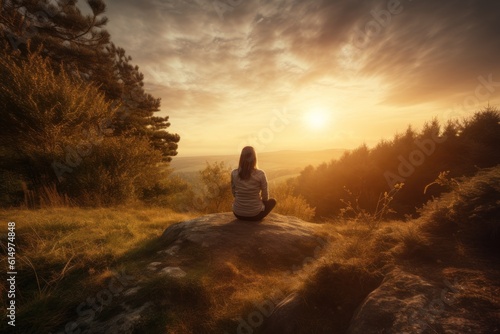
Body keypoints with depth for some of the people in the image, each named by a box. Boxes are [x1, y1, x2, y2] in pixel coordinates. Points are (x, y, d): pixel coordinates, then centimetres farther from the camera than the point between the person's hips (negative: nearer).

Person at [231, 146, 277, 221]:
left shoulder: (234, 173, -10)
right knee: (273, 201, 27)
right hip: (255, 214, -3)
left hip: (238, 214, 3)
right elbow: (265, 197, -7)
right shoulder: (260, 174, -17)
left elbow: (234, 194, 2)